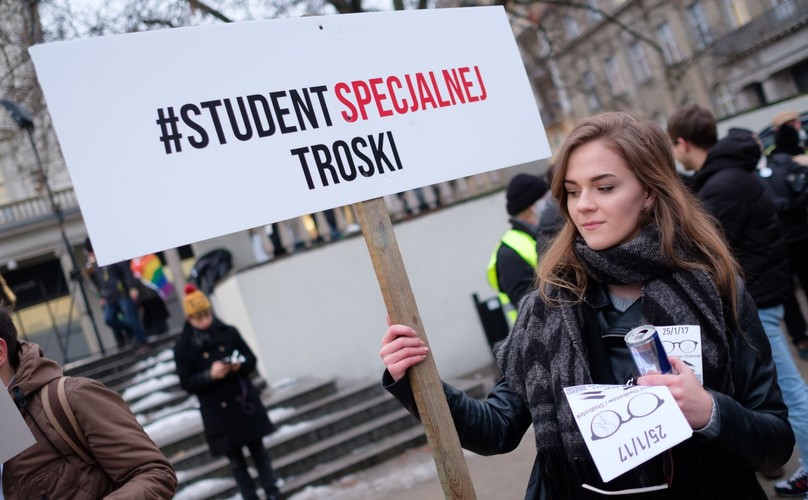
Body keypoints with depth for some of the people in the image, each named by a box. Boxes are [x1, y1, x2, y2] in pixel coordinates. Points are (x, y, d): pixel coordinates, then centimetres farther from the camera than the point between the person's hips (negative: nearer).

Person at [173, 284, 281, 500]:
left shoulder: (229, 332, 1)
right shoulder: (183, 347, -5)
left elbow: (251, 360, 6)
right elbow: (186, 383, -6)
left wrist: (240, 365, -16)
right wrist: (210, 375, -23)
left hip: (245, 401, 2)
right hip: (217, 411, -2)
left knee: (258, 449, 8)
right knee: (235, 459, 6)